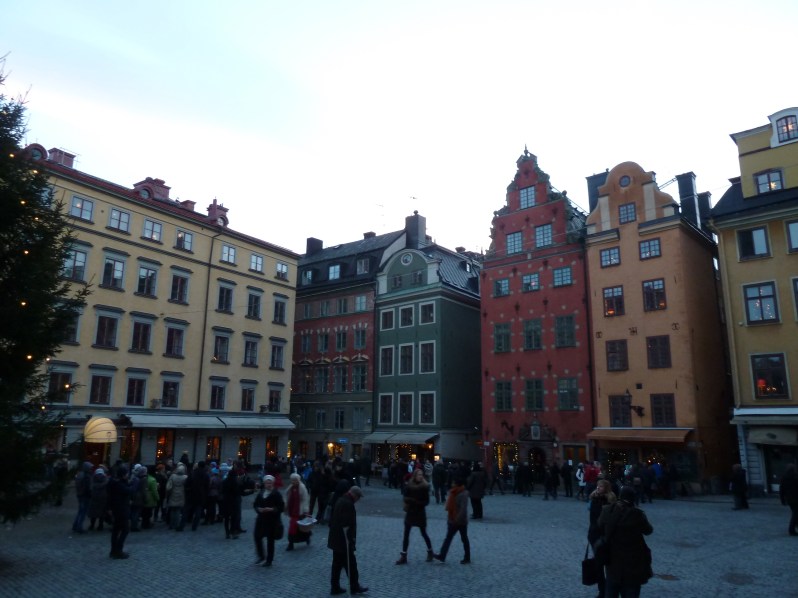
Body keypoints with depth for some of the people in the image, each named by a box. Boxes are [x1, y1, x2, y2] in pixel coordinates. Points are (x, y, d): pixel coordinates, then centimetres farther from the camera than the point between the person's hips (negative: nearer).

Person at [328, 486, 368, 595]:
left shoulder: (341, 500, 10)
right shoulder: (348, 504, -22)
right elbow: (346, 525, -24)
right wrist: (351, 540, -17)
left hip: (336, 540, 10)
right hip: (344, 541, -10)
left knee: (337, 564, 15)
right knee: (350, 564, 4)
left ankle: (335, 587, 21)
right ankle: (354, 587, 15)